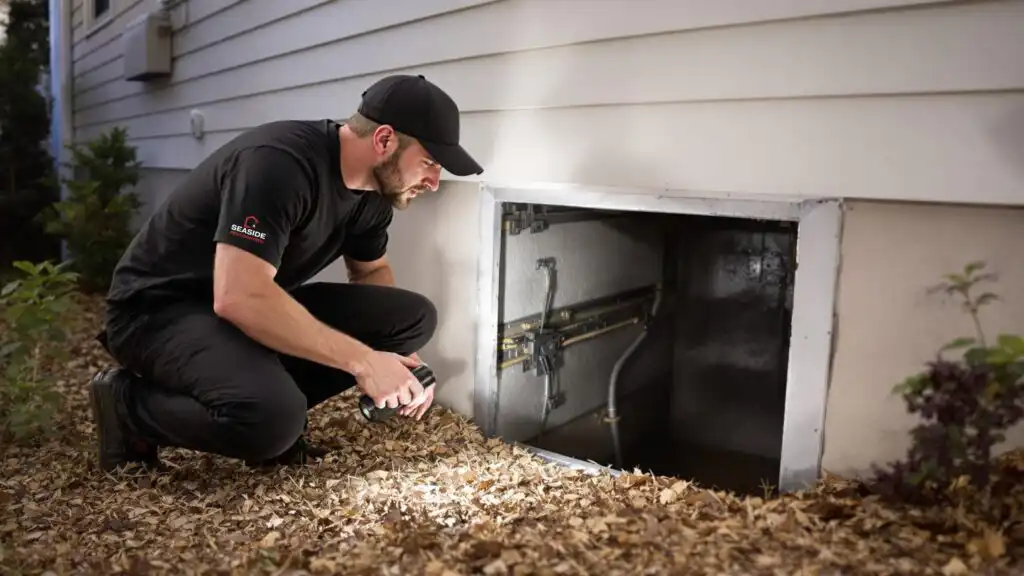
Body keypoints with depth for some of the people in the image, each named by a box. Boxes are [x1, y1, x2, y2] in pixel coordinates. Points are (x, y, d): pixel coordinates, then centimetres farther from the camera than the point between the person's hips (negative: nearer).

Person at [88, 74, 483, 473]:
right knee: (274, 416, -37)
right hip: (159, 309, -8)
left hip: (256, 304, 8)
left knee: (415, 316, -7)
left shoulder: (371, 189, -1)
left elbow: (372, 271, 14)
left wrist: (399, 352, -4)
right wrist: (362, 360, -31)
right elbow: (238, 298, -36)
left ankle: (269, 399, -1)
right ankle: (126, 401, -6)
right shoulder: (279, 163, -28)